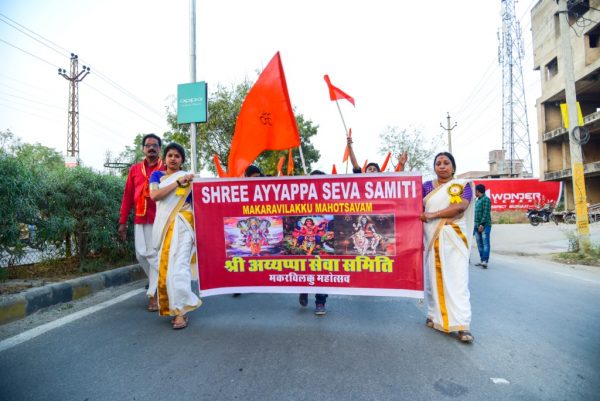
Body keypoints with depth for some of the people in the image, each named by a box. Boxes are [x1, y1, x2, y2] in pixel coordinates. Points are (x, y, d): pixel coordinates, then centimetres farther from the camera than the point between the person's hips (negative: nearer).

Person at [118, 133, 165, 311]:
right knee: (141, 255, 8)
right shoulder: (135, 169, 12)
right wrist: (122, 221, 8)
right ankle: (157, 283, 30)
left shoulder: (166, 169, 2)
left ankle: (154, 294, 6)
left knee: (156, 255, -3)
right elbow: (127, 196, 11)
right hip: (140, 219, 4)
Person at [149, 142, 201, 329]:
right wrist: (178, 182, -10)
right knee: (165, 265, 4)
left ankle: (180, 311, -9)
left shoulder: (189, 178, 7)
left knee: (178, 265, -13)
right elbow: (154, 195, -6)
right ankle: (173, 307, 18)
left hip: (182, 225, -3)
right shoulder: (157, 175, 14)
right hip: (164, 225, 3)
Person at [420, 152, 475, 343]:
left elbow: (461, 206, -11)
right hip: (432, 238, 2)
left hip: (453, 238, -2)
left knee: (457, 279, -7)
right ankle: (434, 315, 19)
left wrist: (433, 214, -15)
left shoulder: (463, 185, 6)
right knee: (433, 277, 6)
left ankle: (462, 325, -6)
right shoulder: (427, 186, 13)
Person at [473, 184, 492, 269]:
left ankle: (485, 261, -17)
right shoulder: (477, 200, 20)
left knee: (485, 243, -11)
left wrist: (482, 224, -21)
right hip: (477, 226, 9)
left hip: (485, 225, -9)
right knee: (479, 244, 9)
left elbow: (486, 213, -16)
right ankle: (481, 260, 14)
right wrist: (475, 225, 20)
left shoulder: (486, 199, -8)